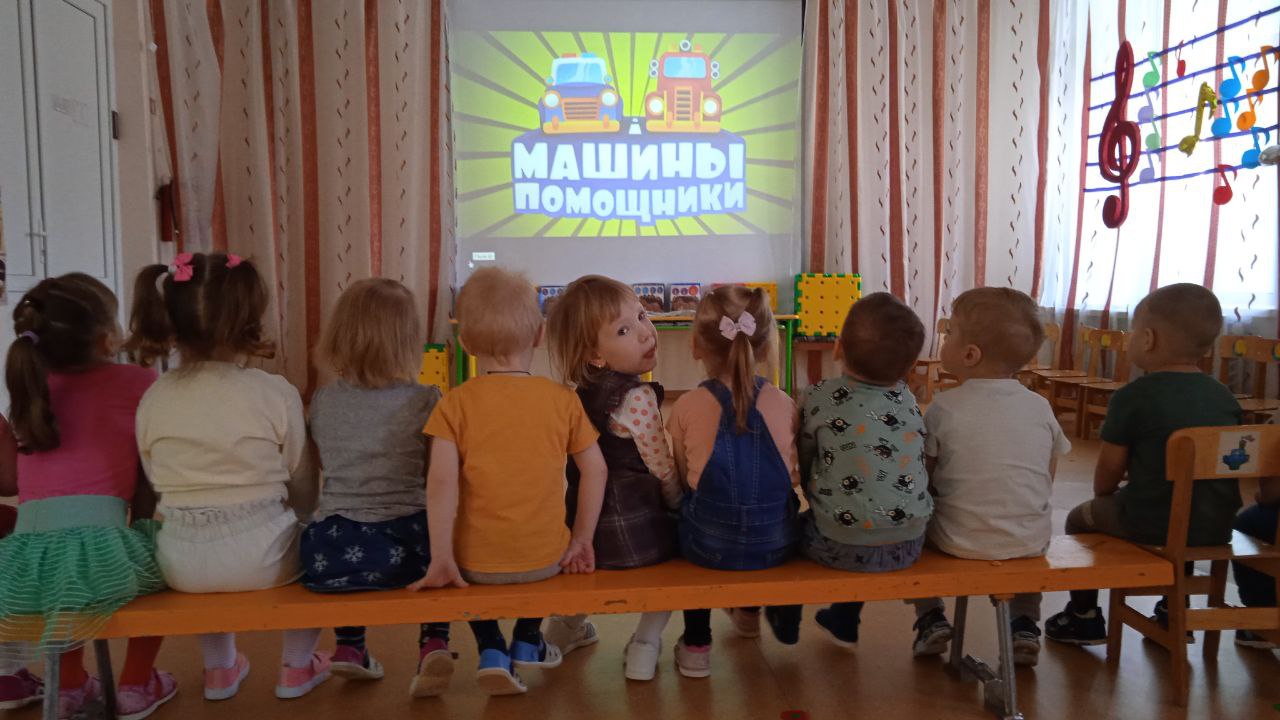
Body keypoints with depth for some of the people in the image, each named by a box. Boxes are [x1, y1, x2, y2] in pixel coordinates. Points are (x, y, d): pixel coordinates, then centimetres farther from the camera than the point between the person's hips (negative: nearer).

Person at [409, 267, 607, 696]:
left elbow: (442, 483, -15)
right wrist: (582, 540, 7)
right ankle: (527, 643, 34)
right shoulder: (562, 399, -3)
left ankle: (492, 650, 18)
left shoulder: (456, 403, -7)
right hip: (546, 558, 2)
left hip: (476, 563, -1)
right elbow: (595, 470, -2)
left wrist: (441, 559, -11)